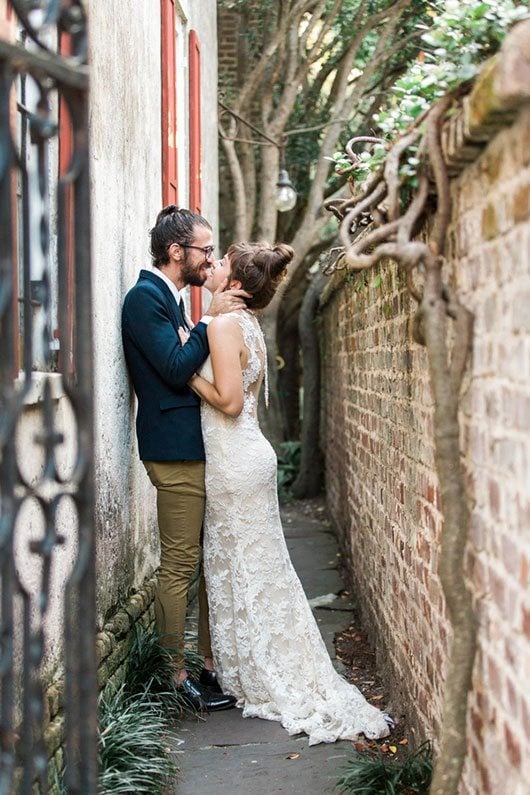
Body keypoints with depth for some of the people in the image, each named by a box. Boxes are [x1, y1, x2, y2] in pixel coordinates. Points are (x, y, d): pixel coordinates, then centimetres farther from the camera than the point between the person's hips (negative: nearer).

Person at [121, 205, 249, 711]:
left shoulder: (171, 299, 18)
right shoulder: (145, 297, -12)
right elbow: (176, 369, -19)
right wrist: (211, 318, -13)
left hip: (200, 449, 10)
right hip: (177, 452, -10)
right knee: (179, 566, -3)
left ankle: (210, 663, 22)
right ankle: (177, 675, 6)